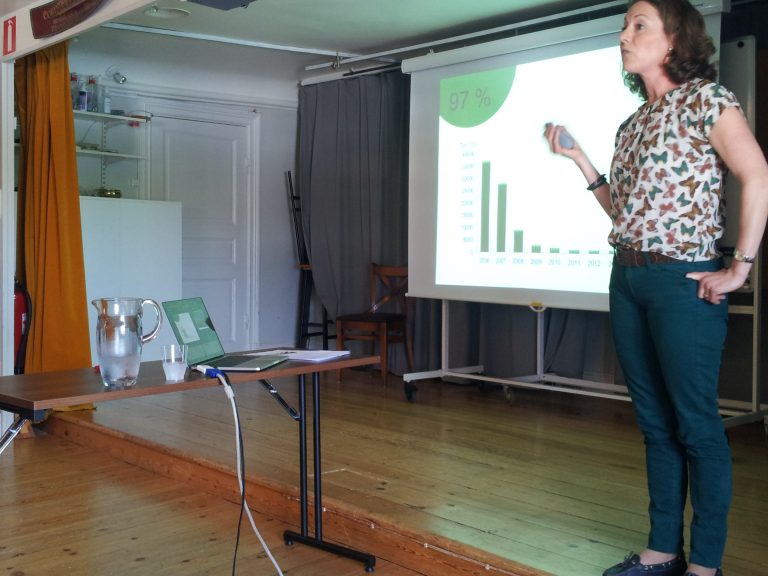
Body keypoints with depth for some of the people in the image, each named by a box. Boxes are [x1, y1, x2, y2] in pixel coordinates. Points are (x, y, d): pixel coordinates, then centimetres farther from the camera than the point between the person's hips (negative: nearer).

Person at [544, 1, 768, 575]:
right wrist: (578, 157, 14)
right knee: (655, 422, 11)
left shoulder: (706, 97, -5)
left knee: (696, 425, -1)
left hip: (683, 281, -8)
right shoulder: (633, 124, 16)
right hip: (627, 280, 8)